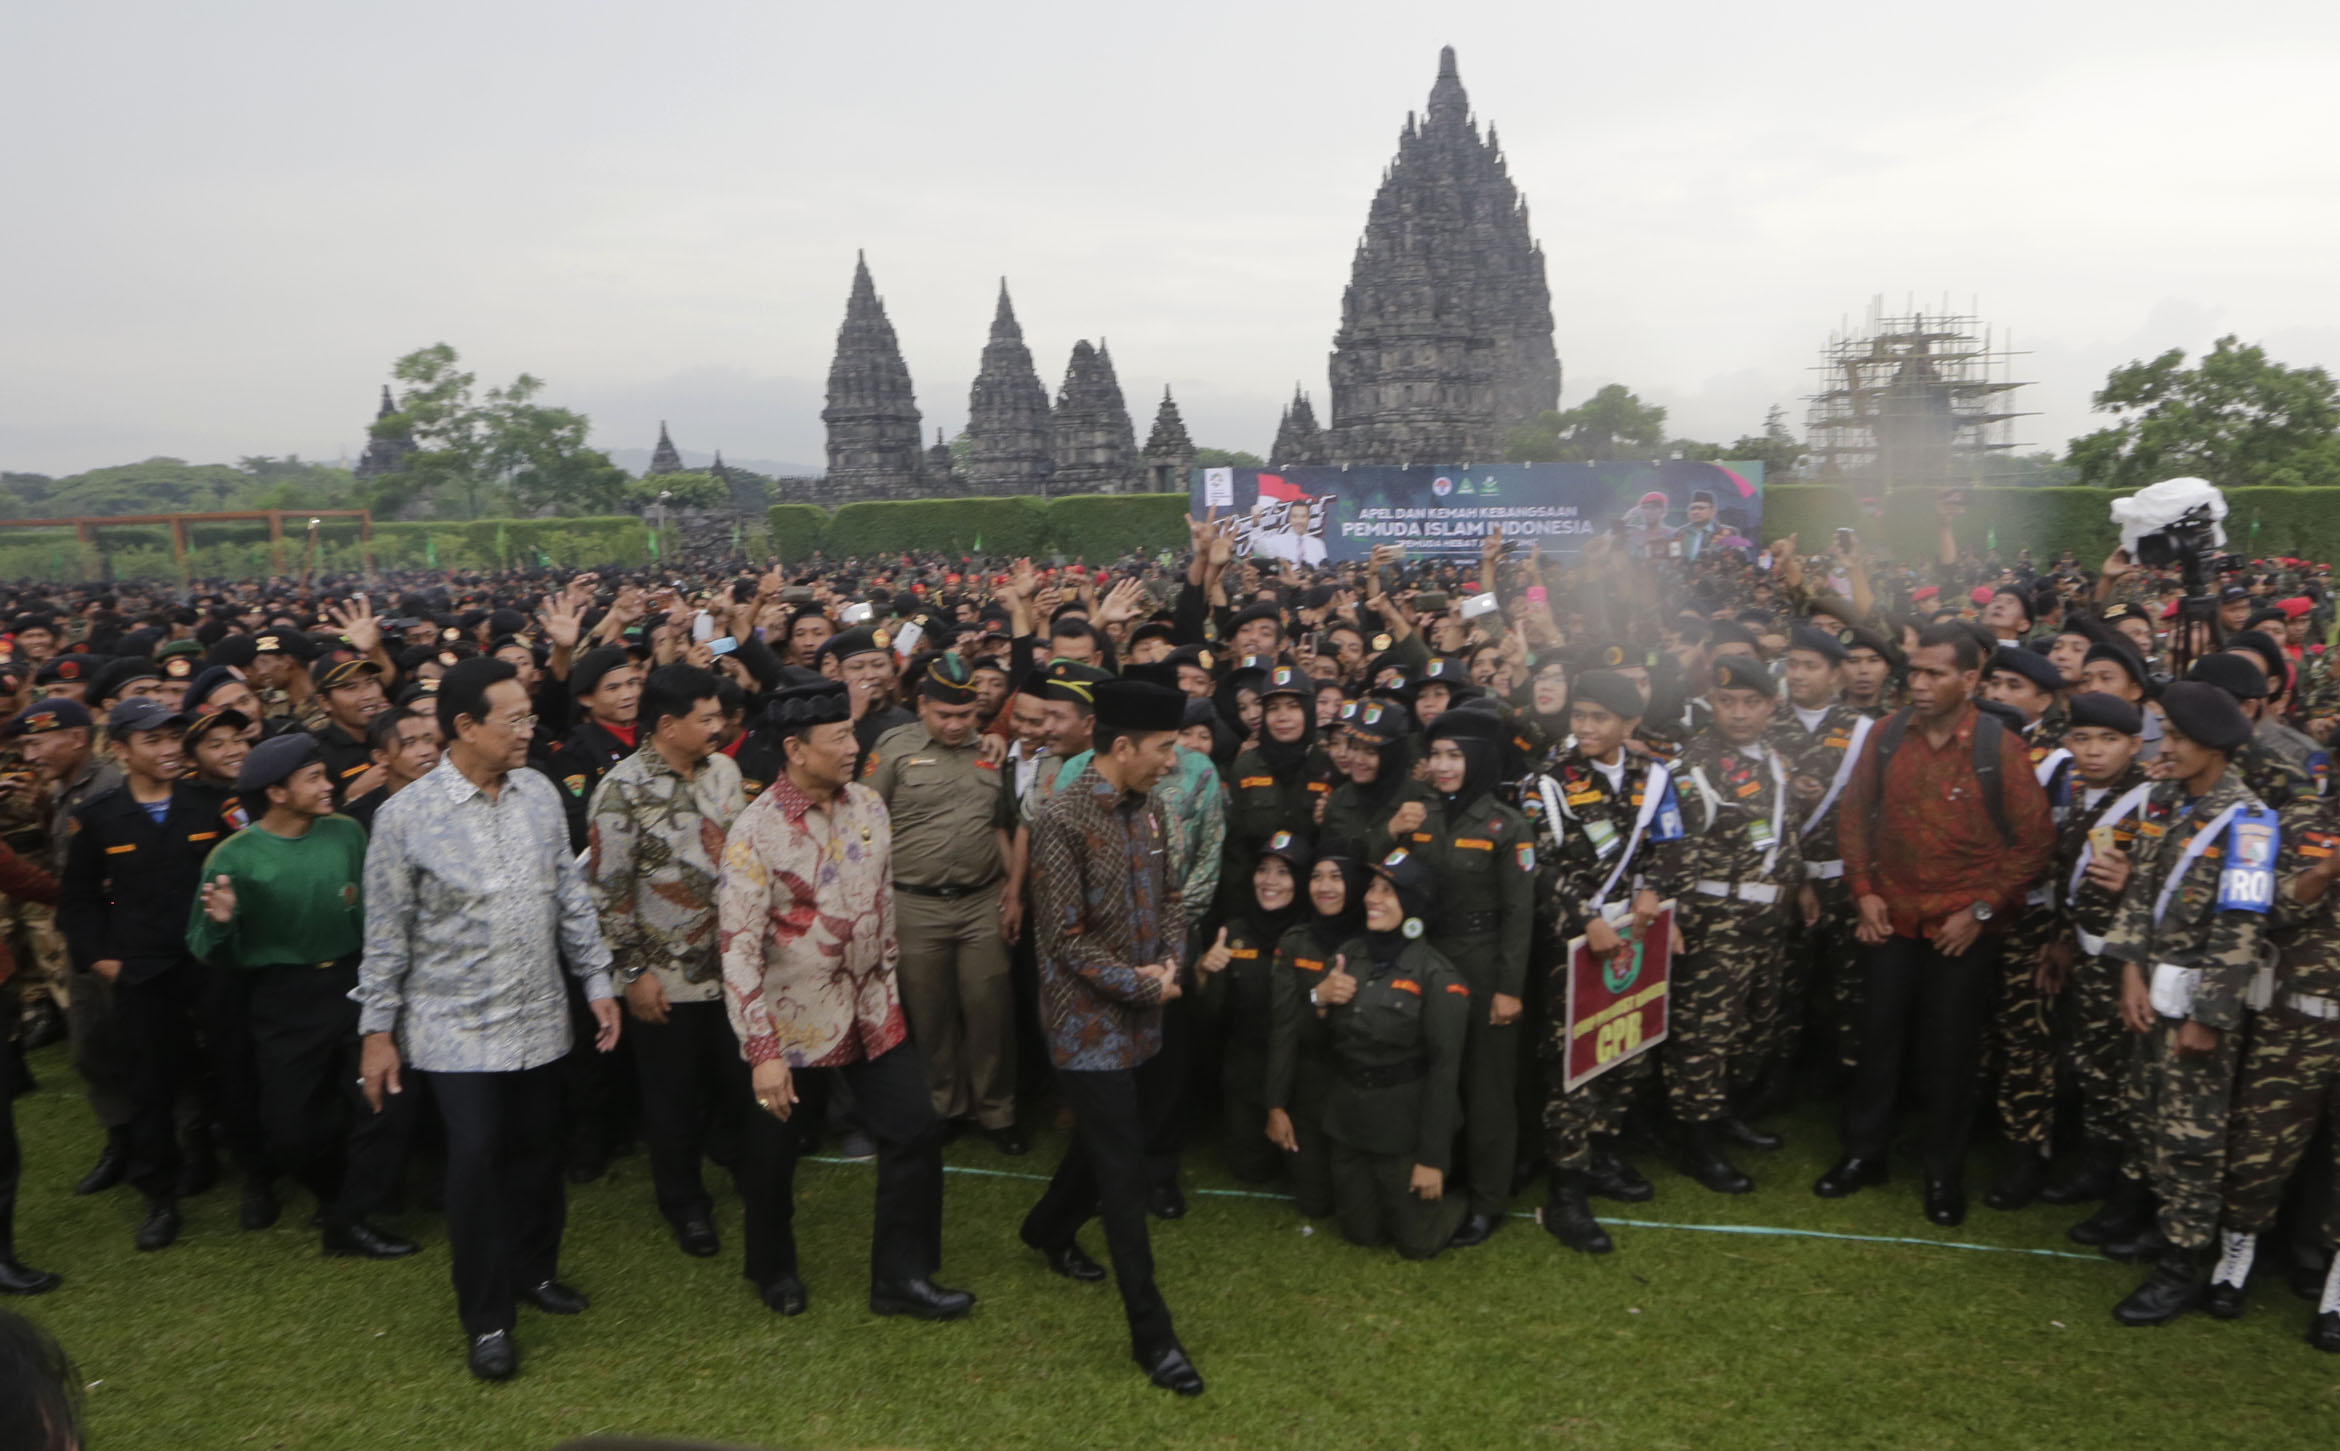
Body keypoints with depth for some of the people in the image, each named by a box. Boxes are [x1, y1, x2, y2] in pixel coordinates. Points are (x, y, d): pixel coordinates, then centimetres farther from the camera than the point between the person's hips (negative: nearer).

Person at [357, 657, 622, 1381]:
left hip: (539, 1017, 4)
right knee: (477, 1158, -3)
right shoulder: (406, 816, -13)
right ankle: (486, 1319, 15)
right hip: (458, 1026, -4)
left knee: (537, 1150, 14)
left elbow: (571, 895, 7)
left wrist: (597, 980, 6)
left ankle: (534, 1269, 37)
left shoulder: (540, 793, -1)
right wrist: (378, 1030, -3)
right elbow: (386, 935, -6)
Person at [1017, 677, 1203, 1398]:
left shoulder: (1147, 809, 3)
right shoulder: (1061, 819, -20)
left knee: (1108, 1138, 24)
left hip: (1139, 1015, 8)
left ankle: (1050, 1227, 50)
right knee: (1124, 1177, -1)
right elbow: (1065, 938, -20)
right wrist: (1142, 986, -16)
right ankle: (1151, 1333, 9)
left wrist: (1169, 961, -5)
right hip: (1090, 1022, -8)